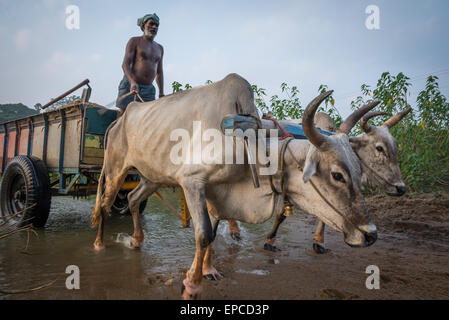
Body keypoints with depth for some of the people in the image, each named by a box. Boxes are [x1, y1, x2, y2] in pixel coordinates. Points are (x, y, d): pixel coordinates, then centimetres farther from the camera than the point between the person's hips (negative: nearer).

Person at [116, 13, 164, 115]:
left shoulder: (159, 48, 20)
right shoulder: (134, 41, 5)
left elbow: (159, 72, 21)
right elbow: (125, 64, -6)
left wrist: (161, 94, 10)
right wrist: (132, 82, -25)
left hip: (149, 89, 4)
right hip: (130, 86, -4)